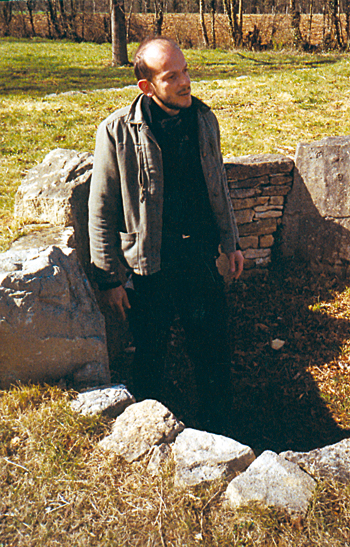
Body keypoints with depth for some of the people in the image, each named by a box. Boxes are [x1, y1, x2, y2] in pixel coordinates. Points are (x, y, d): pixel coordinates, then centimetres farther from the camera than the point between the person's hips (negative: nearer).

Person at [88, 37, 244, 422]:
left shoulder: (203, 119, 2)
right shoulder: (117, 132, -13)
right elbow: (101, 212, -8)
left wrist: (230, 242, 15)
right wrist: (108, 279, -7)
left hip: (200, 256, 4)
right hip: (150, 265, -4)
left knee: (212, 343, 15)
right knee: (150, 352, 12)